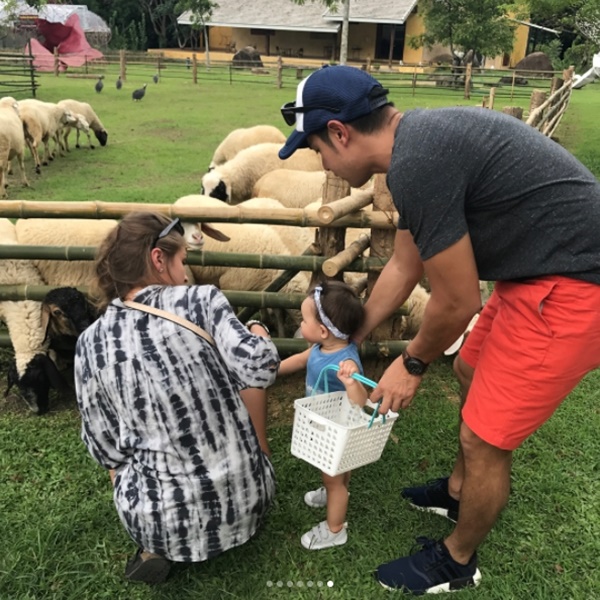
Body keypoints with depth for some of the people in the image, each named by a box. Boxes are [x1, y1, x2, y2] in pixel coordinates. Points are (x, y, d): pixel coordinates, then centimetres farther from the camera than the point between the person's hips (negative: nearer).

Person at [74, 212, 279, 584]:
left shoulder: (91, 343, -6)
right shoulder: (200, 301, -13)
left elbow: (106, 449, 0)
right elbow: (259, 369, -24)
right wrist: (259, 334, -2)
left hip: (161, 520, 1)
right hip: (244, 501, 0)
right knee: (247, 382, 23)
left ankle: (156, 548, 15)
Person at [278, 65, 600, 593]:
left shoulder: (417, 164, -25)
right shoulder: (416, 139, 7)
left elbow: (457, 301, -17)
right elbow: (403, 266, 16)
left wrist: (412, 365, 2)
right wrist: (350, 337, 24)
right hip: (540, 269, 10)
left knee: (483, 437, 1)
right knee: (472, 373, 25)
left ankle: (457, 563, 29)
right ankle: (457, 491, 49)